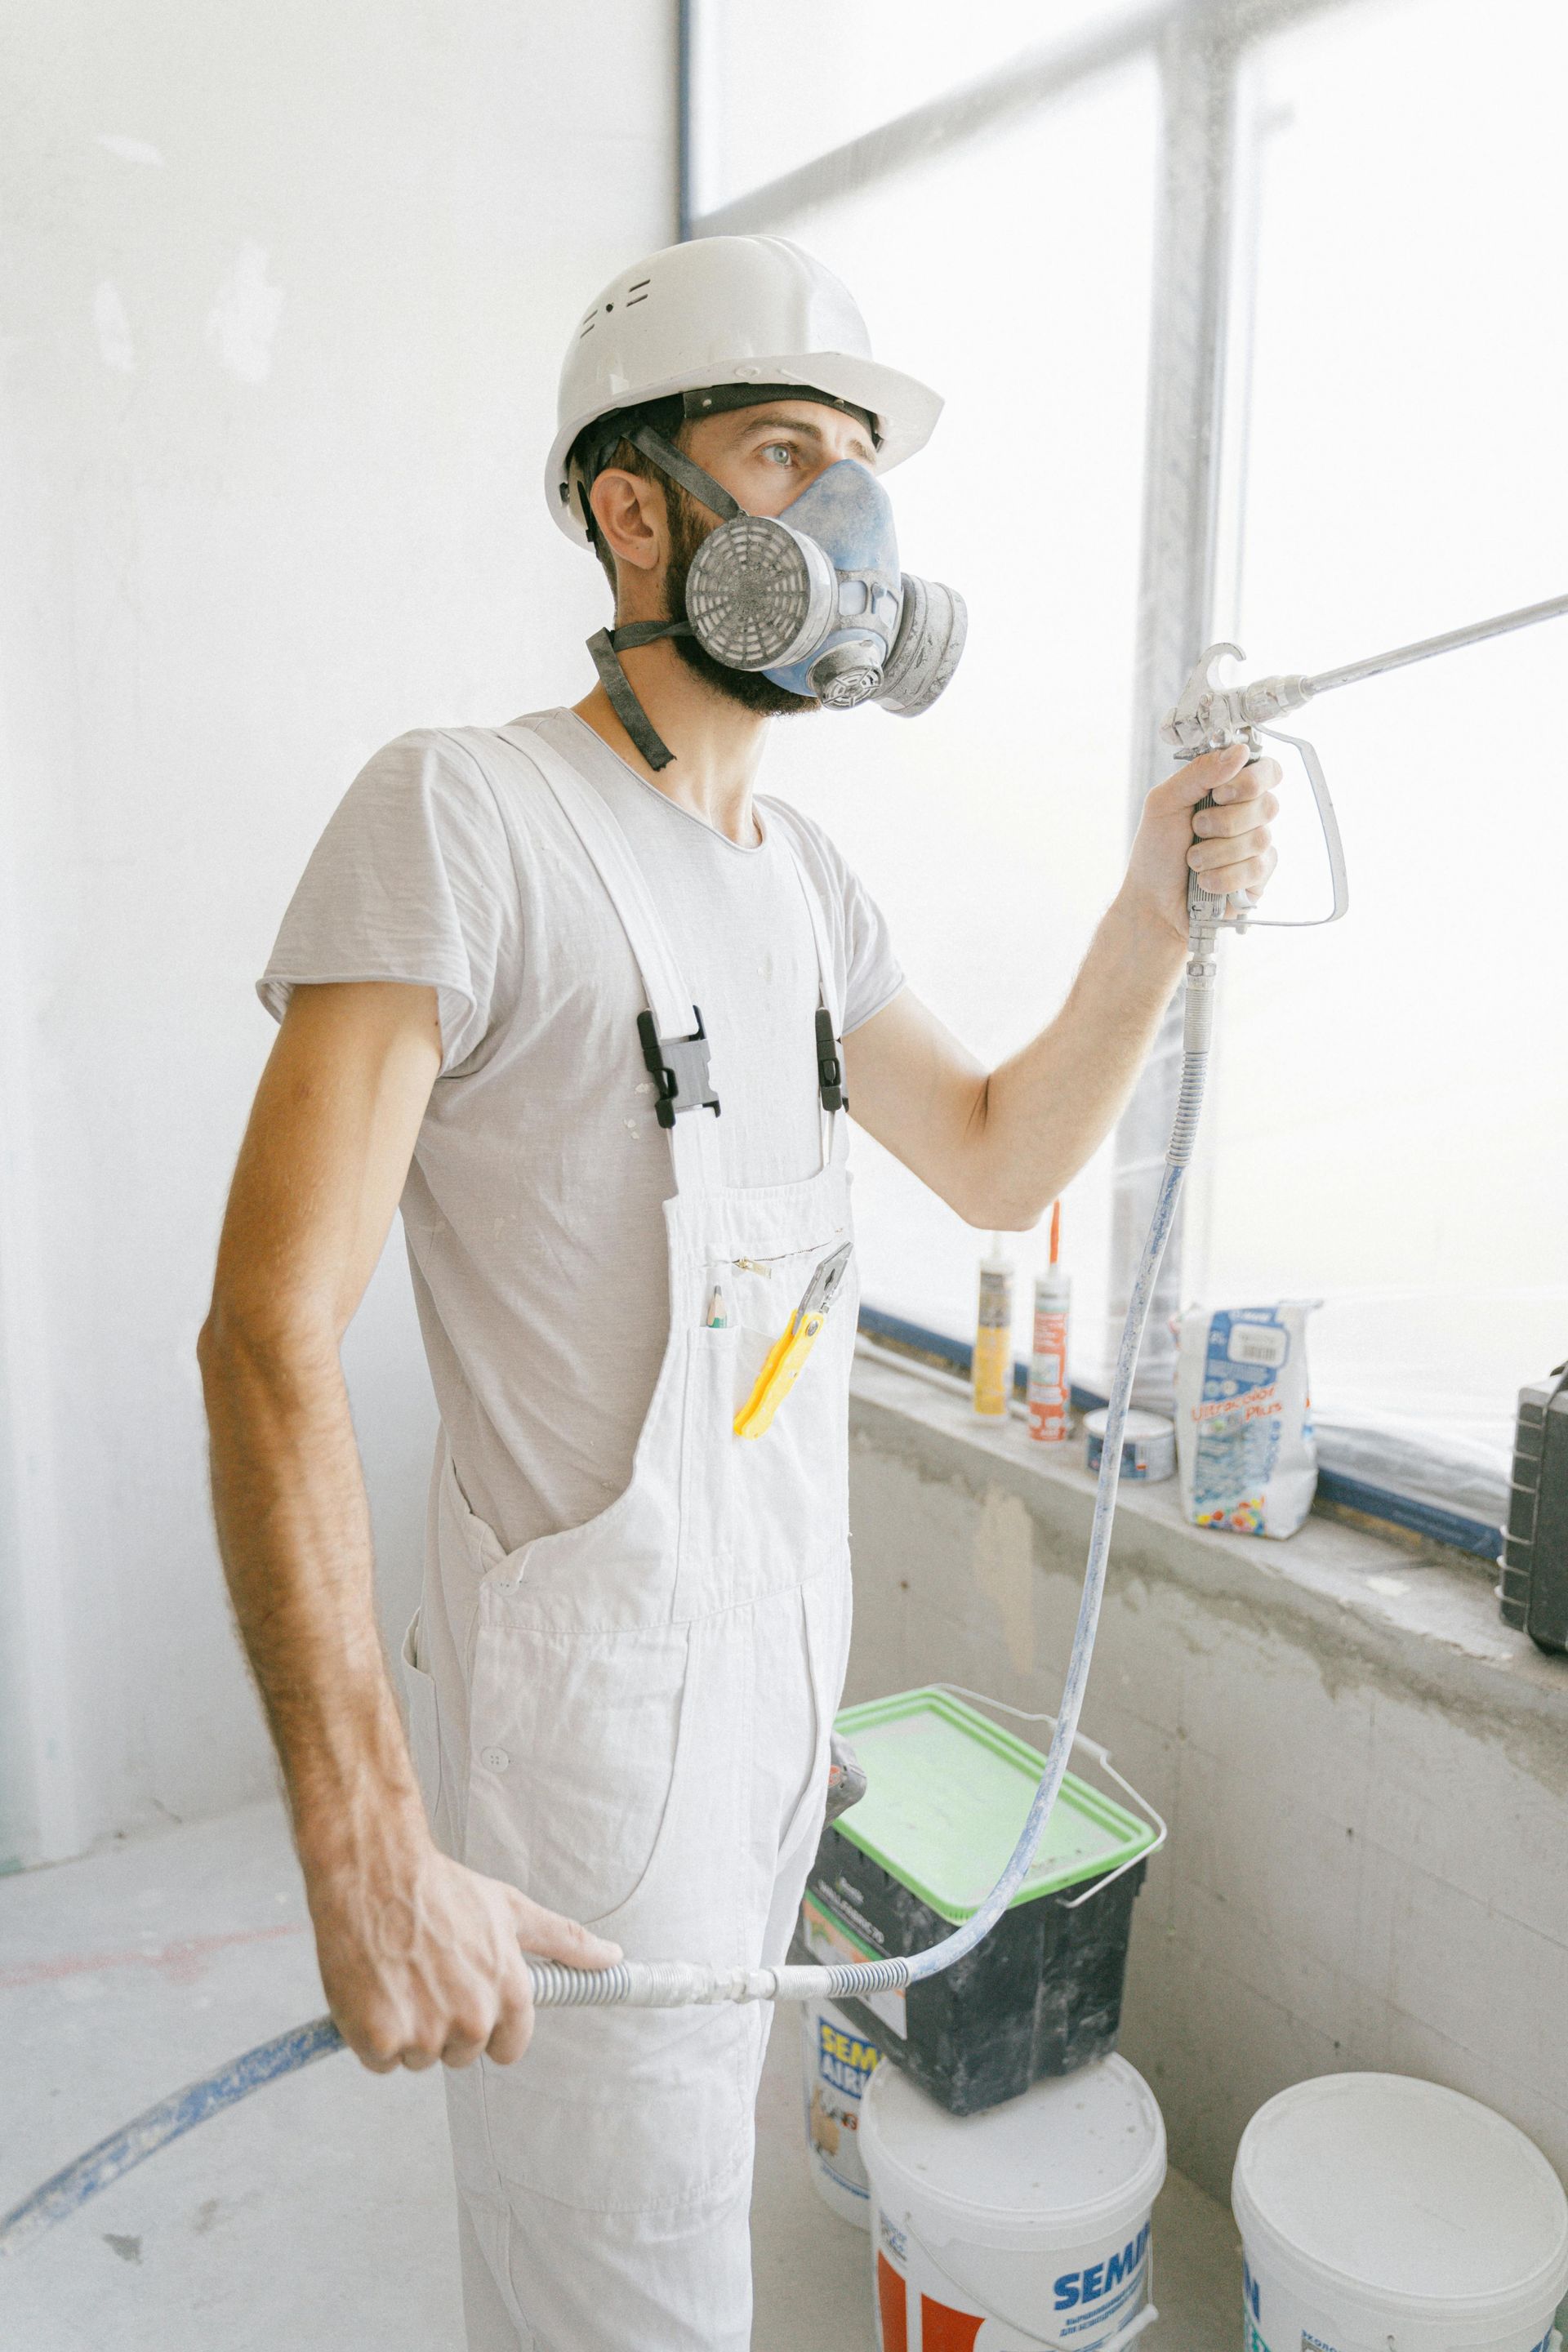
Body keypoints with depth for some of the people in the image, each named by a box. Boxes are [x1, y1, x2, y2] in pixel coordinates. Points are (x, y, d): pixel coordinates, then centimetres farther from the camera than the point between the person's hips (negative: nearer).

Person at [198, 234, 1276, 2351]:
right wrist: (368, 1850, -26)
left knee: (692, 2155, 27)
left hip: (786, 1663, 8)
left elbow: (998, 1161, 15)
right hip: (590, 1695, -7)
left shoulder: (807, 879, 8)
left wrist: (1154, 919, 1)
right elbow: (271, 1332, -22)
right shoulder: (458, 815, -17)